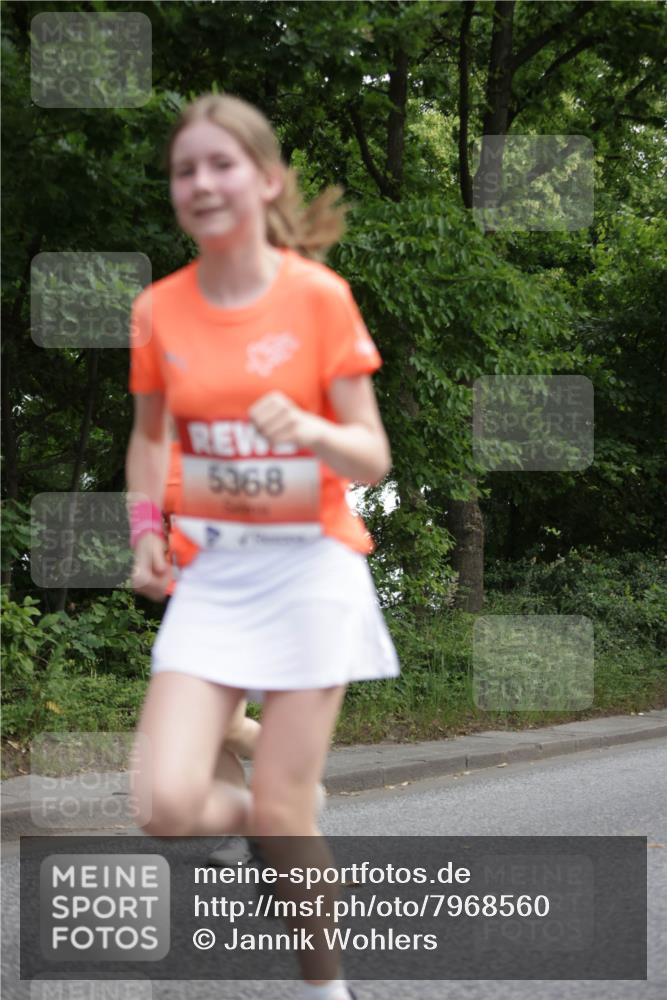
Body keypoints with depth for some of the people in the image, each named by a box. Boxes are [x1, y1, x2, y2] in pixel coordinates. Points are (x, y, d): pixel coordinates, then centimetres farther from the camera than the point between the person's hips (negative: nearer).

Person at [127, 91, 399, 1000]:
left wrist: (315, 432, -27)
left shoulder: (320, 297, -8)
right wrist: (147, 533, 3)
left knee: (282, 813, -4)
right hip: (212, 570, 3)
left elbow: (372, 458, -7)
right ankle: (282, 828, 21)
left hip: (309, 561, -3)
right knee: (168, 806, -13)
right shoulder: (159, 310, 1)